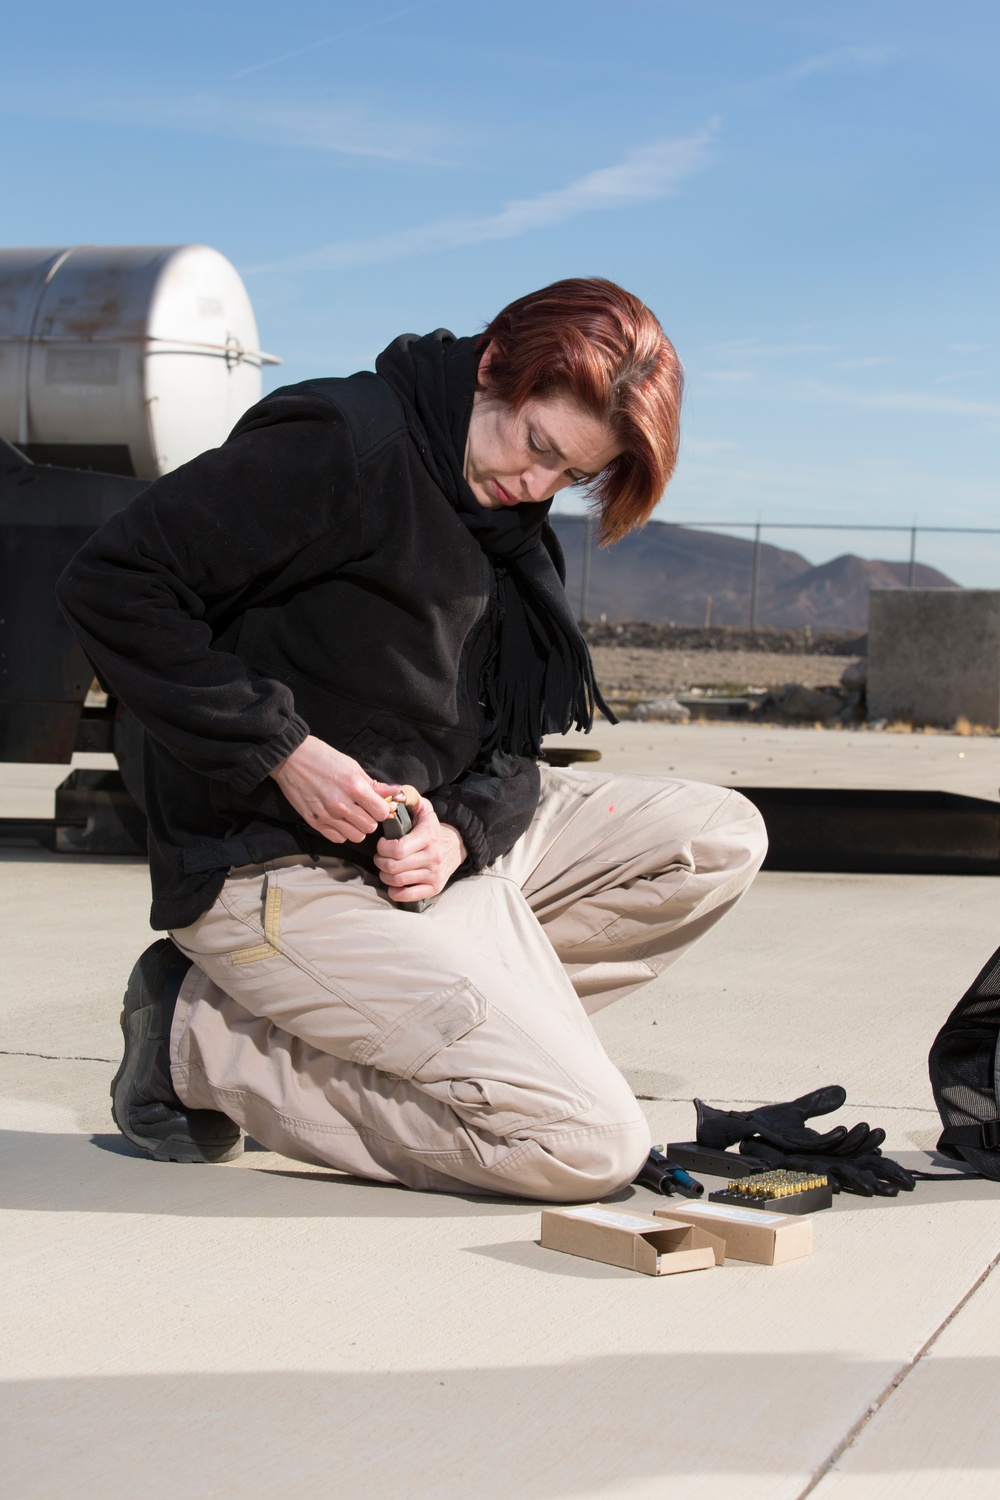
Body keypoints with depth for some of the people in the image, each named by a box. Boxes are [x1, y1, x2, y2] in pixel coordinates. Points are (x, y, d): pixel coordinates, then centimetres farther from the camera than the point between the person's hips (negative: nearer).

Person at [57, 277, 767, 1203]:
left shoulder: (510, 523, 12)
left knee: (720, 839, 5)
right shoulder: (344, 445, -15)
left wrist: (460, 831, -13)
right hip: (282, 874, -9)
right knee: (590, 1146, -16)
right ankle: (209, 1042, -5)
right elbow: (113, 582, -20)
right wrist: (280, 750, -23)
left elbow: (503, 742, 10)